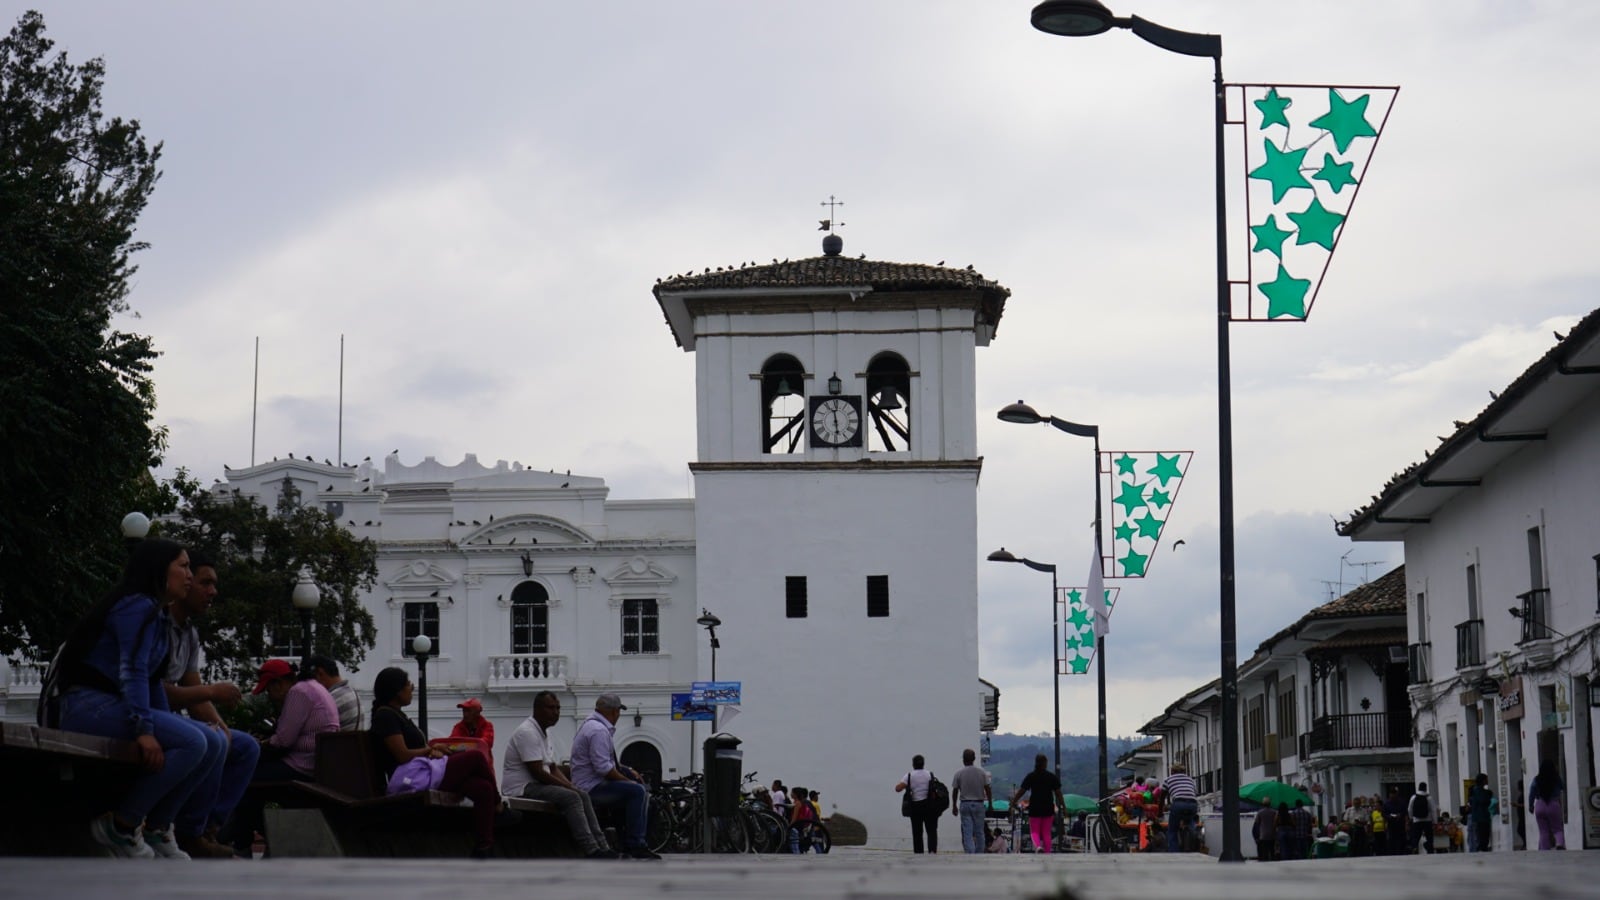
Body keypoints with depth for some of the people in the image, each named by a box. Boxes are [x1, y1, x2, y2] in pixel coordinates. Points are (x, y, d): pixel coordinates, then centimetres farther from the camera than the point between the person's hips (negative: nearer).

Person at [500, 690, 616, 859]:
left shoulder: (546, 734, 16)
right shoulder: (527, 732, -17)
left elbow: (553, 769, 20)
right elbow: (537, 773, -22)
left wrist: (571, 786, 2)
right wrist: (569, 787, -14)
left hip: (536, 784, 10)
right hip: (521, 788, -10)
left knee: (583, 795, 0)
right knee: (571, 797, -24)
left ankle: (601, 847, -5)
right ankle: (592, 851, -28)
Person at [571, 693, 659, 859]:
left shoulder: (593, 725, 16)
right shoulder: (598, 730, -18)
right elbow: (603, 768, -25)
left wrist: (629, 771, 14)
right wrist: (628, 780, -13)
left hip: (588, 784, 11)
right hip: (592, 788, -11)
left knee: (640, 789, 13)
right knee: (636, 791, -25)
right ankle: (634, 844, -23)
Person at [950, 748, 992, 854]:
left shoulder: (959, 774, -4)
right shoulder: (982, 773, -1)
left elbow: (955, 791, 1)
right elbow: (987, 789, 0)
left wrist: (954, 806, 12)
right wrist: (990, 804, 8)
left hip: (965, 804, -1)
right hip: (979, 804, 1)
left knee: (967, 833, -3)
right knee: (979, 832, 8)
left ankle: (970, 853, -18)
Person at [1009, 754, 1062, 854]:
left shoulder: (1030, 776, -2)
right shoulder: (1052, 777, 0)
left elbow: (1020, 791, 0)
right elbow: (1058, 793, 1)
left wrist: (1013, 802, 12)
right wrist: (1063, 806, 9)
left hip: (1034, 809, -1)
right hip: (1048, 808, 1)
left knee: (1034, 831, 5)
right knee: (1046, 833, 8)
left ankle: (1038, 846, -24)